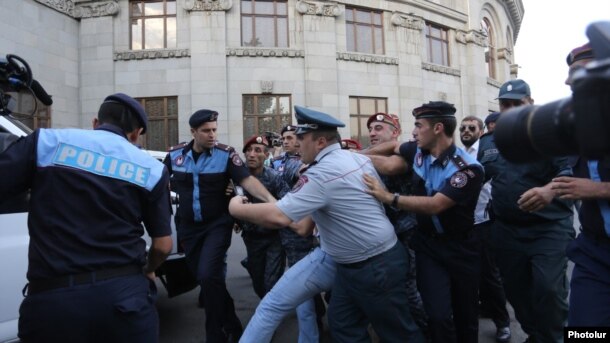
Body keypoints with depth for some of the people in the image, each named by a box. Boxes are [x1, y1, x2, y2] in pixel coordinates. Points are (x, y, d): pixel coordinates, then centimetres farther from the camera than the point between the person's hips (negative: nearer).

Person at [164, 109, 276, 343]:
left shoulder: (226, 154, -13)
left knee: (208, 276, -15)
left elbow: (247, 180, -25)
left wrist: (270, 199, -39)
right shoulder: (175, 154, -2)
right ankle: (230, 324, 33)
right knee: (203, 278, 11)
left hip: (218, 224, -4)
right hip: (188, 227, 4)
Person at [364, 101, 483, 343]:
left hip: (460, 247, -2)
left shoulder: (468, 168, -23)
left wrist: (390, 198, -35)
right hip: (427, 243, 3)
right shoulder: (418, 151, -6)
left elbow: (435, 205, -32)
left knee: (466, 314, 14)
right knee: (439, 316, -8)